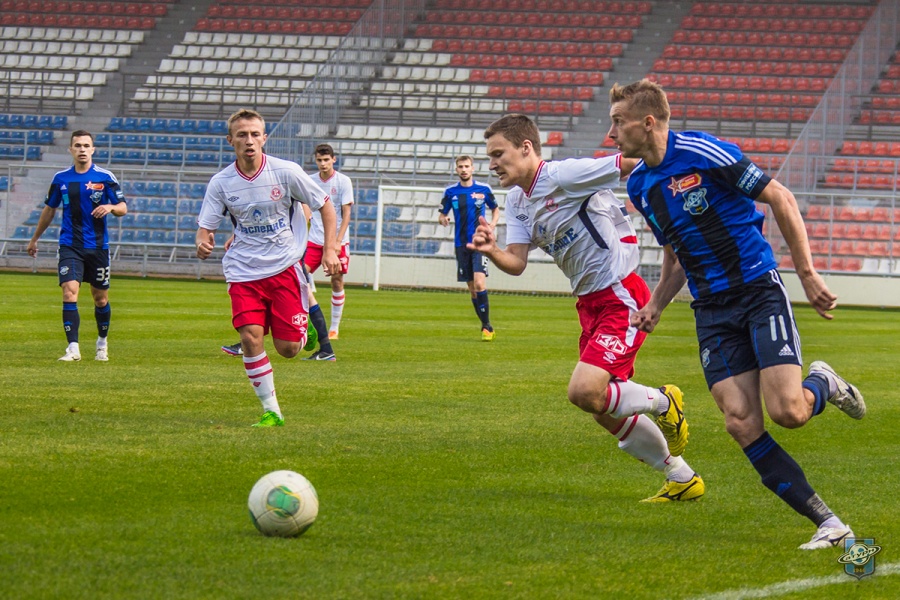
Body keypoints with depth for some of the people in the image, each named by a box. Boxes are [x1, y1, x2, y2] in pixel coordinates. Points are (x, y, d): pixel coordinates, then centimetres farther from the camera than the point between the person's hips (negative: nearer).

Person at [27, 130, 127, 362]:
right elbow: (49, 210, 17)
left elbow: (123, 208, 1)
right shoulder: (61, 179, 4)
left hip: (97, 246, 0)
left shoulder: (105, 177, -2)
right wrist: (34, 239, 22)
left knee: (101, 299, 8)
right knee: (69, 291, -17)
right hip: (70, 245, 0)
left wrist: (110, 207, -22)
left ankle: (102, 343, 32)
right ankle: (73, 349, -18)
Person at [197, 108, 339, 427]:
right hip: (244, 271, 1)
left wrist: (329, 250, -5)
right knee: (250, 337, -18)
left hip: (285, 266, -1)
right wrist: (203, 243, -23)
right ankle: (270, 410, -4)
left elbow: (325, 206, 3)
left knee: (287, 349, -5)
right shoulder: (221, 183, -4)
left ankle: (302, 329, 34)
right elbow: (206, 226, 1)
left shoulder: (286, 172, -8)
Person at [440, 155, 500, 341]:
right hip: (461, 244, 3)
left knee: (479, 283, -19)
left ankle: (487, 327, -12)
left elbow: (495, 209, 17)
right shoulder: (450, 191, 5)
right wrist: (443, 219, -12)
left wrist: (492, 224, -2)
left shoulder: (484, 189, 2)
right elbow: (442, 215, 12)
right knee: (472, 288, 4)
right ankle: (486, 327, 15)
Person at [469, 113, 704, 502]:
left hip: (621, 296, -9)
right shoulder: (517, 202, 9)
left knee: (584, 392, -23)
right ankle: (682, 480, 28)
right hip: (590, 304, 9)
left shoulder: (565, 175, -17)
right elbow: (516, 262, 0)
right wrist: (491, 252, -20)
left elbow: (635, 161, -18)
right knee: (606, 413, 13)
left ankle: (663, 403, 5)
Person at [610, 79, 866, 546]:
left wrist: (807, 274, -9)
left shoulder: (702, 152, -13)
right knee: (741, 424, -13)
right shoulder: (639, 185, 10)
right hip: (711, 310, 6)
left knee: (788, 411, -20)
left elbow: (780, 199, -8)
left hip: (758, 289, -6)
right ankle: (827, 523, -7)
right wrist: (654, 307, 8)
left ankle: (822, 384, 18)